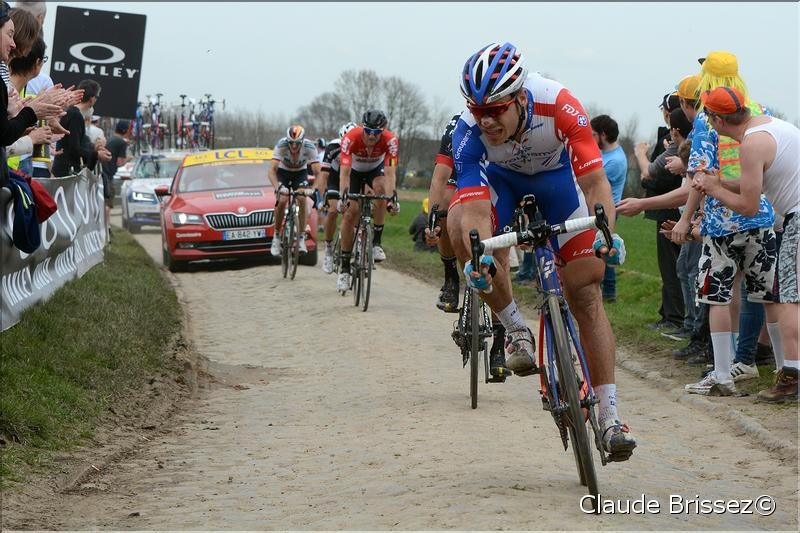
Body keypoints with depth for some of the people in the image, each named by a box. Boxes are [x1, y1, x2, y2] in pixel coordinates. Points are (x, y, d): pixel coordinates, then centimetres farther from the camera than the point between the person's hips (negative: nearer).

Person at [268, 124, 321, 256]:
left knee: (302, 200, -22)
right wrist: (278, 187, -56)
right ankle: (276, 236, -5)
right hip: (283, 172, -1)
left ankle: (301, 238, -13)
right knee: (282, 200, -23)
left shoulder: (309, 147, -31)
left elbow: (317, 172, -31)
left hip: (300, 173, 1)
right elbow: (271, 170, -39)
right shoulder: (281, 145, -34)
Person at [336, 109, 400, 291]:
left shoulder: (390, 141, -33)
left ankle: (376, 242, -21)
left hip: (376, 169, 0)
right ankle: (344, 267, -2)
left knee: (381, 188, -33)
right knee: (350, 212, -12)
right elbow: (344, 172, -39)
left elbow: (390, 174, -39)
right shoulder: (350, 138, -35)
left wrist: (391, 199, -53)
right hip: (354, 170, 0)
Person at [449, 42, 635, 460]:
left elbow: (595, 181, -39)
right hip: (500, 178, 1)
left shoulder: (559, 107, -37)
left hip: (556, 178, -1)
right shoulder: (468, 133, -33)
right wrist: (478, 256, -60)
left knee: (586, 294, -8)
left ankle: (609, 417, -3)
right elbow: (473, 204, -40)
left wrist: (605, 233, -57)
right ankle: (515, 329, -15)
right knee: (460, 223, -34)